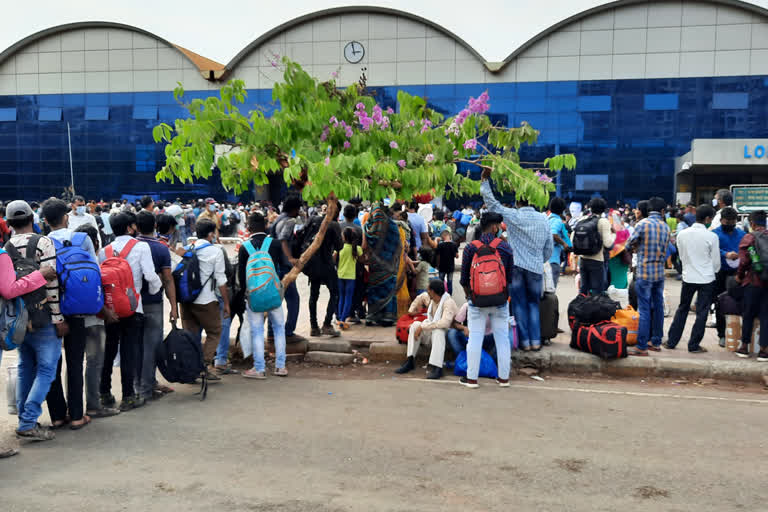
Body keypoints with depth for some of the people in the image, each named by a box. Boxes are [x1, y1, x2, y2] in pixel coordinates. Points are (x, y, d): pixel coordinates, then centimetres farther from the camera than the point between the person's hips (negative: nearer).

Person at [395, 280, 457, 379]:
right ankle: (410, 361, -17)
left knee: (438, 331, -39)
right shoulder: (429, 298, 0)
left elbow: (445, 322, -37)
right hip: (432, 328, 7)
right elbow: (420, 297, 26)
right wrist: (411, 309, 29)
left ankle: (437, 368, -44)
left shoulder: (448, 302, -24)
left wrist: (423, 326, -34)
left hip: (447, 331, -7)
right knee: (415, 325, -15)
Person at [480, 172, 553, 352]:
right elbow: (549, 247, 8)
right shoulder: (543, 219, 4)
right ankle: (536, 341, 10)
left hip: (516, 266, -2)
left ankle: (525, 341, 7)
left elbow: (491, 202, -3)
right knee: (533, 304, 12)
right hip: (535, 267, 3)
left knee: (520, 304, 5)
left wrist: (485, 179, 3)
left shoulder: (512, 216, -6)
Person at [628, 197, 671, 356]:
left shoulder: (643, 224, -10)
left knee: (644, 309, -5)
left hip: (644, 272, -5)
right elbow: (665, 250, 12)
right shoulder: (666, 227, 5)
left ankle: (642, 347, -4)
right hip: (660, 272, 5)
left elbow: (631, 243, 1)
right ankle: (656, 342, 21)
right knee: (658, 307, 12)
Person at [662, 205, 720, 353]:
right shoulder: (712, 237, -13)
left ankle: (671, 341, 17)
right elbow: (716, 261, -4)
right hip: (707, 279, -3)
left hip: (688, 278, 3)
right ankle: (694, 345, 10)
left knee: (682, 309, 15)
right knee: (702, 312, 6)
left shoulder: (682, 234, -2)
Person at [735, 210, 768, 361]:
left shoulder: (748, 237, -6)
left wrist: (739, 275, 4)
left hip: (754, 281, -2)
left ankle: (744, 346, 18)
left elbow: (744, 260, -11)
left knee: (748, 314, 11)